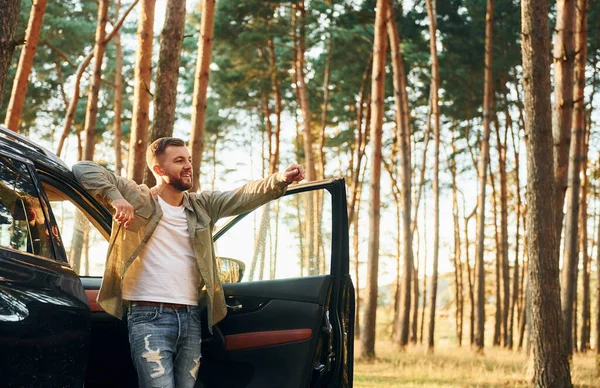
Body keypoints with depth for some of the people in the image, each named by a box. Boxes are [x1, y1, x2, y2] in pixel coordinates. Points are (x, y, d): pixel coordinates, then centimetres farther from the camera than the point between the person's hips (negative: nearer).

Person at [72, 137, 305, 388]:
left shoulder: (201, 206, 14)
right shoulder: (137, 198, 2)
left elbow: (244, 196, 0)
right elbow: (83, 170, -2)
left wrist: (280, 180, -17)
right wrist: (115, 198, -19)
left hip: (190, 319, 5)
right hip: (150, 318, -5)